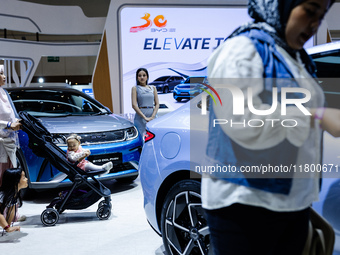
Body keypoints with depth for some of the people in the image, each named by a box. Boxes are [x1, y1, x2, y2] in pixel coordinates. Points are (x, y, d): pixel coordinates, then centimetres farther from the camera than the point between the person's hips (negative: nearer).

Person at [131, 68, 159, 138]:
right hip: (140, 116, -3)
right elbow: (134, 105, -6)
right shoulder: (135, 88, 4)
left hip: (152, 116, 3)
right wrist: (144, 117, -15)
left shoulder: (153, 88, 13)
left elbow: (157, 104, 8)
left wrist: (153, 116, -8)